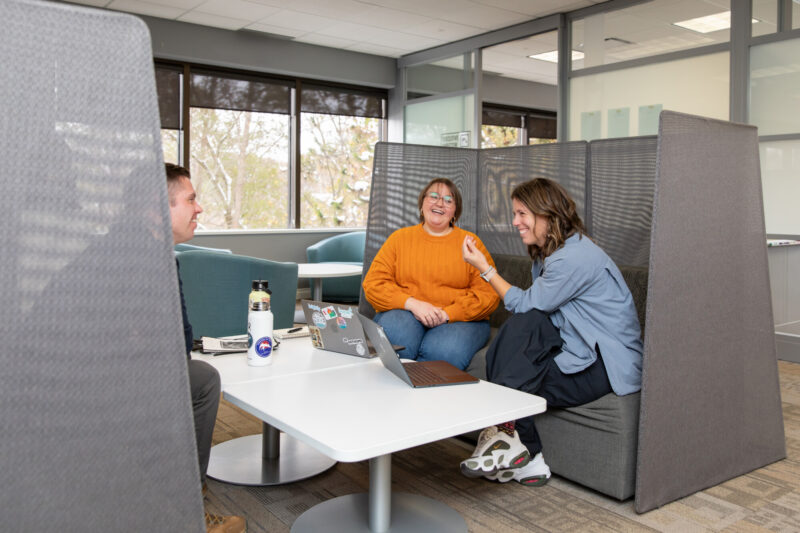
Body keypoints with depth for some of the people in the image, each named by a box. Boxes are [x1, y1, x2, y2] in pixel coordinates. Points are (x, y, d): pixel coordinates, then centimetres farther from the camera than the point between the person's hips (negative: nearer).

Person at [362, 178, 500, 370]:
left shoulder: (469, 242, 9)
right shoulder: (400, 238, 13)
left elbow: (488, 294, 0)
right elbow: (373, 284, 3)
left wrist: (447, 314, -14)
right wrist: (412, 303, -13)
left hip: (458, 319, 0)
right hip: (403, 313, 1)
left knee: (446, 350, -34)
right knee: (397, 333, -34)